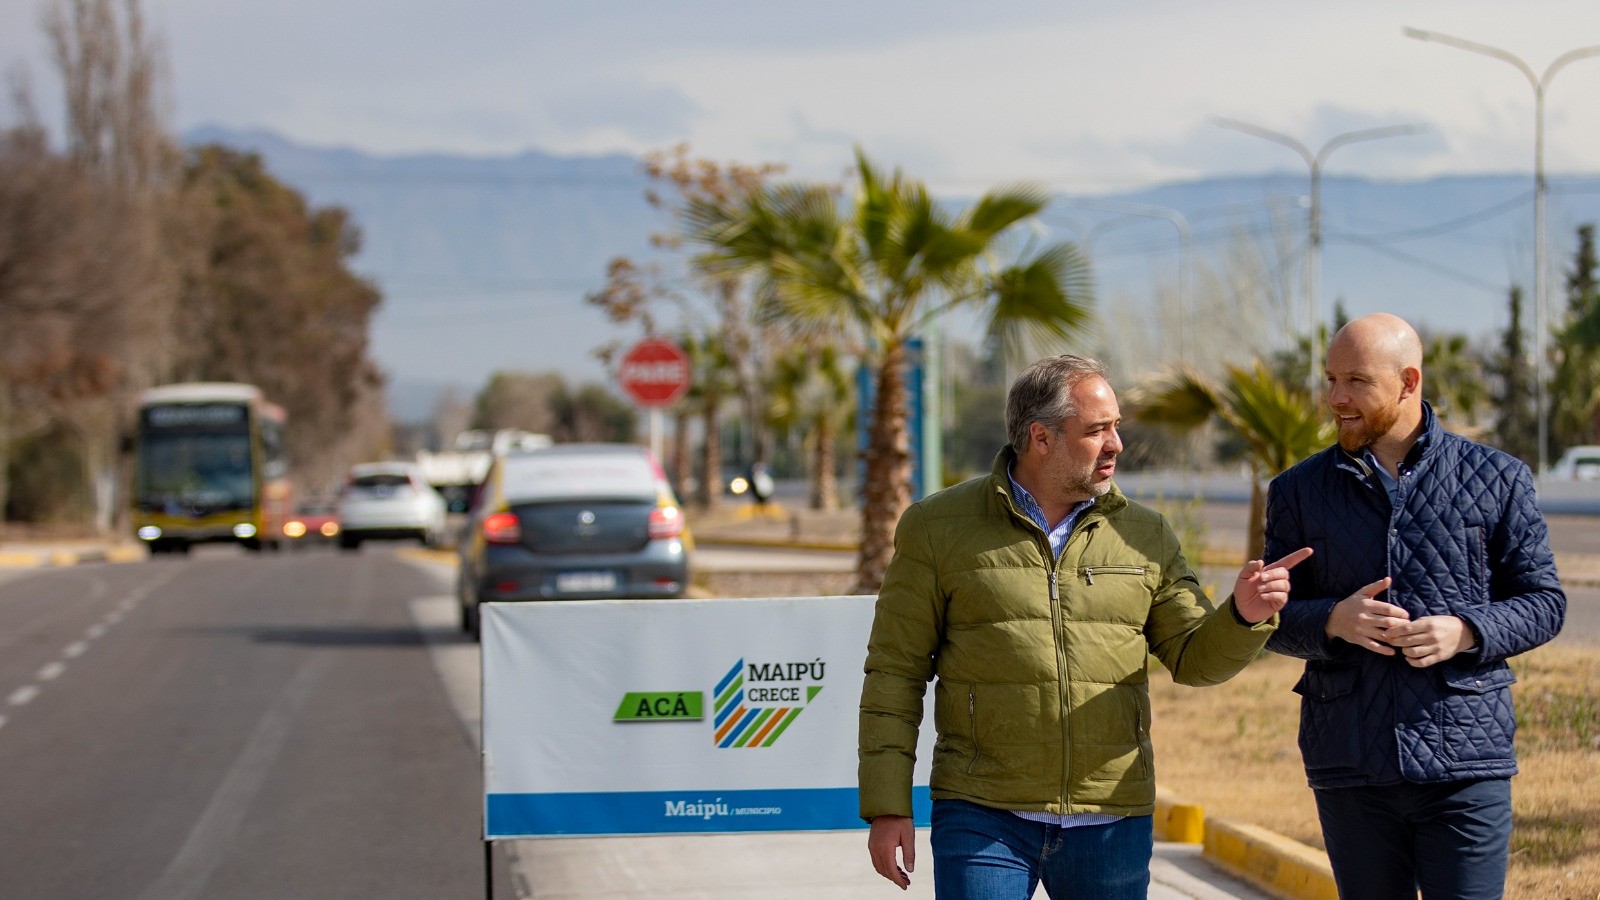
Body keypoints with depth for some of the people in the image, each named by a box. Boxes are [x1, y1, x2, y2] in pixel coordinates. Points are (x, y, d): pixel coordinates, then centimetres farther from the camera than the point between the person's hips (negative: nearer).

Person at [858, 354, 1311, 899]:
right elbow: (896, 673, 1)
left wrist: (1245, 615, -13)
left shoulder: (1144, 536, 9)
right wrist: (887, 808, -5)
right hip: (984, 820, -3)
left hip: (1112, 826, 3)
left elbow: (1194, 658, 9)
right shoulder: (939, 528, 0)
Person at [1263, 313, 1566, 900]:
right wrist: (1332, 621, -13)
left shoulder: (1496, 479, 4)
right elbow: (1271, 618, 9)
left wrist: (1465, 631, -13)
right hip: (1350, 769, 2)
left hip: (1466, 763, -2)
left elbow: (1543, 601, 6)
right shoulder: (1298, 492, 9)